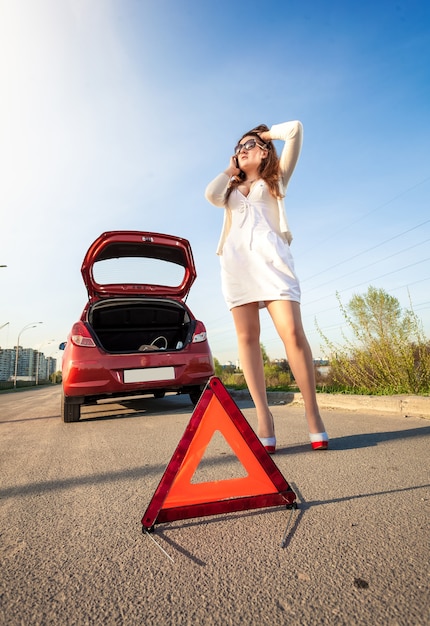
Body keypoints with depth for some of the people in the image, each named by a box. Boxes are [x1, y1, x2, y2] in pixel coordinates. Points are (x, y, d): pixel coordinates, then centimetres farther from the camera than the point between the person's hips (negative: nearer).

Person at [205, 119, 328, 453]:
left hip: (269, 255, -3)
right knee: (247, 336, -8)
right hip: (236, 258, 3)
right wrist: (229, 171, 24)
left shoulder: (276, 178, 25)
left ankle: (313, 414, -9)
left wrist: (266, 133, 31)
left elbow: (295, 130, 16)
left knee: (293, 332, -18)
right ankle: (263, 417, -8)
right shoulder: (231, 187, 32)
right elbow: (211, 195, 8)